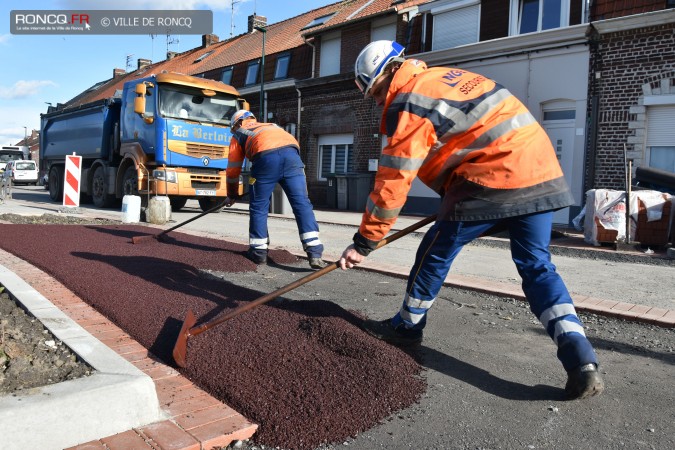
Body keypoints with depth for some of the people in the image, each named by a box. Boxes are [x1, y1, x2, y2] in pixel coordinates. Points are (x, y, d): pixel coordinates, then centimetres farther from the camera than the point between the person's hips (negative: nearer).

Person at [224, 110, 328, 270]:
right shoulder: (272, 126, 43)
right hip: (291, 152, 3)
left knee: (259, 206, 13)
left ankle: (258, 252, 19)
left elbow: (233, 169, 31)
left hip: (266, 156, -3)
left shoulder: (238, 135, 32)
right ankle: (315, 254, -8)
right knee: (302, 204, 0)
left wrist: (232, 195, 43)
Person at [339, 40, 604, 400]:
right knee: (537, 267, 9)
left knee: (436, 252, 8)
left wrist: (364, 242, -2)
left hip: (496, 178, -9)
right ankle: (581, 361, -1)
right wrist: (453, 200, 23)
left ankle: (407, 327, 26)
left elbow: (392, 182, -10)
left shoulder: (408, 103, -7)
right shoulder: (442, 76, 21)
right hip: (541, 169, 9)